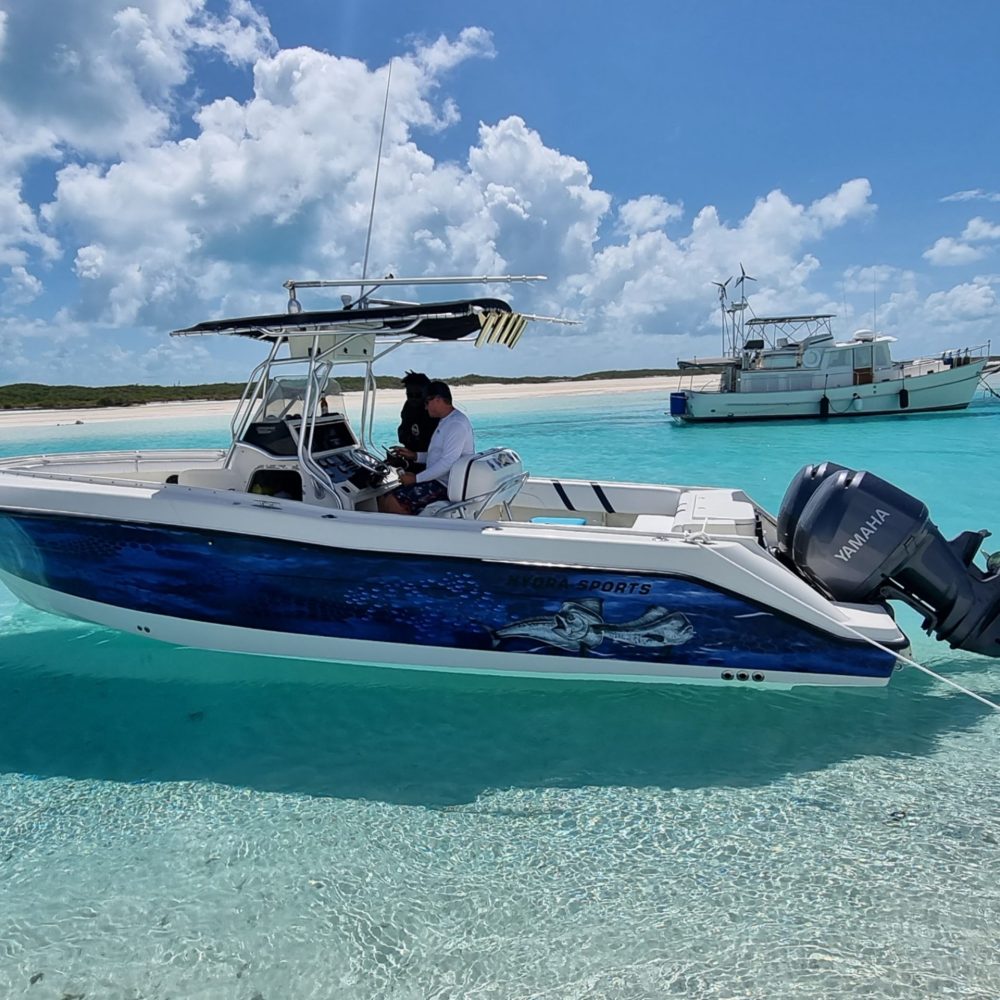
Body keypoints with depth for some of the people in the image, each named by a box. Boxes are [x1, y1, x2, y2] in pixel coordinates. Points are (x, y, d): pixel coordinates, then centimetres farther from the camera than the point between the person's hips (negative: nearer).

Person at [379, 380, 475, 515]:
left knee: (390, 503, -19)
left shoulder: (457, 424, -17)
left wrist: (416, 478, -20)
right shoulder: (445, 421, 18)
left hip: (445, 486, -11)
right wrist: (415, 455, 12)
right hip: (438, 480, 11)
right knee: (383, 499, 2)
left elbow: (447, 462, -25)